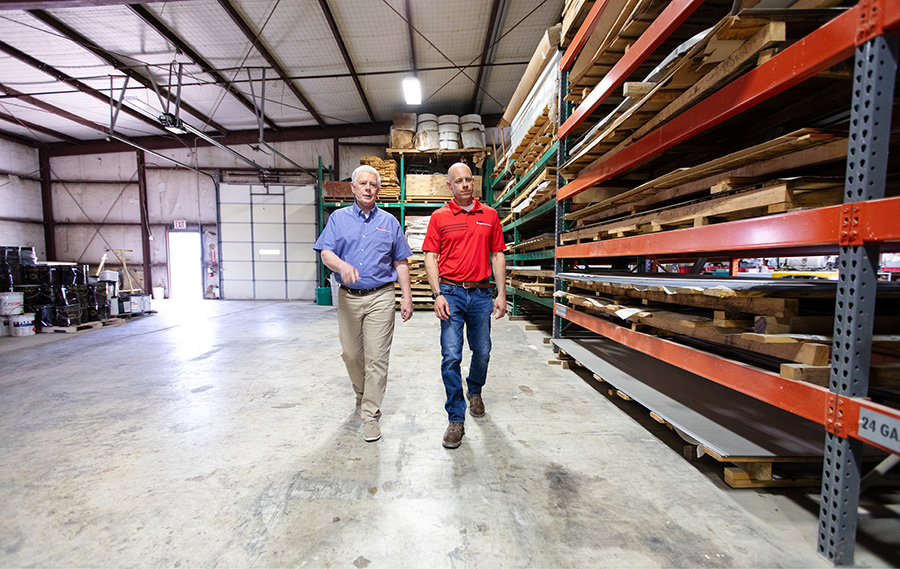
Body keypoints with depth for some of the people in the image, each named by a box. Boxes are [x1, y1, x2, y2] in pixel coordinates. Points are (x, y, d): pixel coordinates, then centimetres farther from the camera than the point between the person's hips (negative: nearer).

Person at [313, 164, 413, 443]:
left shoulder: (389, 222, 9)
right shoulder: (338, 218, 8)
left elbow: (401, 262, 8)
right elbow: (325, 252, -2)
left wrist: (407, 296, 1)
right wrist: (342, 266, -24)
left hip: (380, 297, -1)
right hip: (348, 297, 2)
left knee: (376, 358, -2)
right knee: (350, 354, 12)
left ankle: (371, 416, 11)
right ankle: (362, 394, 40)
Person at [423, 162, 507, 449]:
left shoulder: (490, 215, 8)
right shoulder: (439, 217, 2)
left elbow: (497, 256, 9)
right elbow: (431, 257, -1)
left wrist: (501, 294, 2)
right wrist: (437, 294, -11)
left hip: (481, 293, 3)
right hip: (451, 293, -2)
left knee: (482, 352, 13)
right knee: (451, 356, -4)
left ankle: (475, 392, 43)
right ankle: (456, 419, 10)